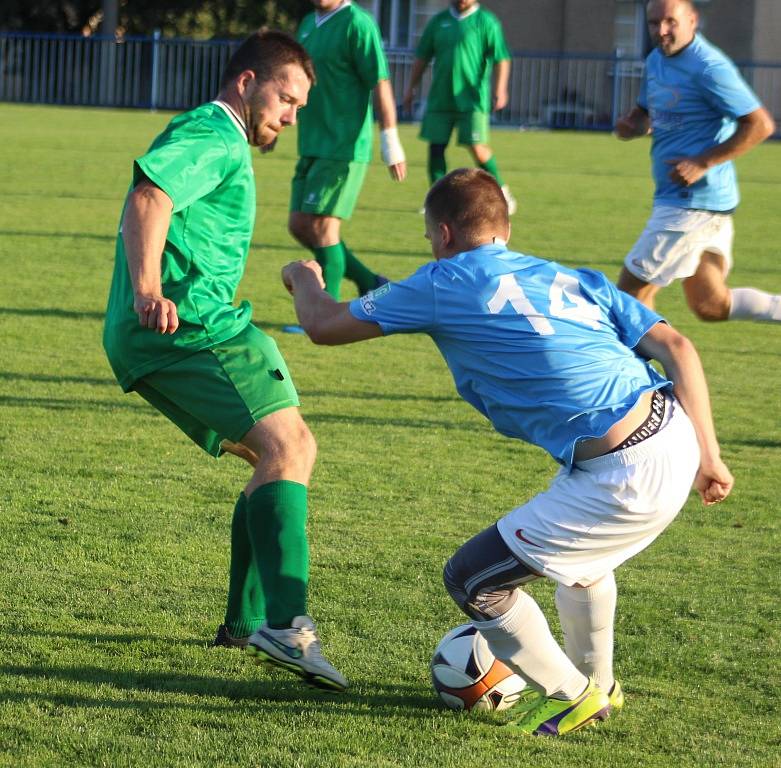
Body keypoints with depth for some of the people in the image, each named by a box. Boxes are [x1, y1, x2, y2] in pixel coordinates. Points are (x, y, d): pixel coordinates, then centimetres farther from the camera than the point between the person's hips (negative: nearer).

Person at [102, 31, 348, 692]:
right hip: (190, 325, -11)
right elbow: (148, 198, -23)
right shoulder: (215, 137, -6)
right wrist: (148, 290, -36)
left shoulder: (202, 135, 29)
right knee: (286, 443, -23)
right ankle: (284, 625, -37)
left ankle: (246, 620, 18)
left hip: (160, 340, 11)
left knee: (288, 450, 16)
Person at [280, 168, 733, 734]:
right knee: (578, 552, 37)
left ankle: (569, 697, 26)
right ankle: (598, 684, 55)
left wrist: (304, 278, 37)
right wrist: (707, 455, 11)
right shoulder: (575, 279, 19)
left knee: (472, 579, 10)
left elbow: (325, 326, 14)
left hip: (628, 483, -8)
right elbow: (675, 347, 10)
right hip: (677, 435, 8)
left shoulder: (444, 284, 4)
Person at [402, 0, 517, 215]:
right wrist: (411, 88, 15)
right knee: (436, 147, 0)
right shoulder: (438, 21, 11)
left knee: (477, 148, -10)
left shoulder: (486, 22, 0)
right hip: (440, 99, 4)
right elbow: (422, 58, 17)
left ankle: (502, 192, 8)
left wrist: (500, 89, -18)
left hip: (472, 99, -4)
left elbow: (501, 59, -6)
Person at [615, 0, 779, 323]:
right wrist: (632, 125, 0)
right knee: (710, 306, 15)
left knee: (632, 288, -5)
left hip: (693, 204, -10)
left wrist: (703, 163, -22)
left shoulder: (709, 68, -17)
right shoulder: (656, 60, 10)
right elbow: (645, 112, 25)